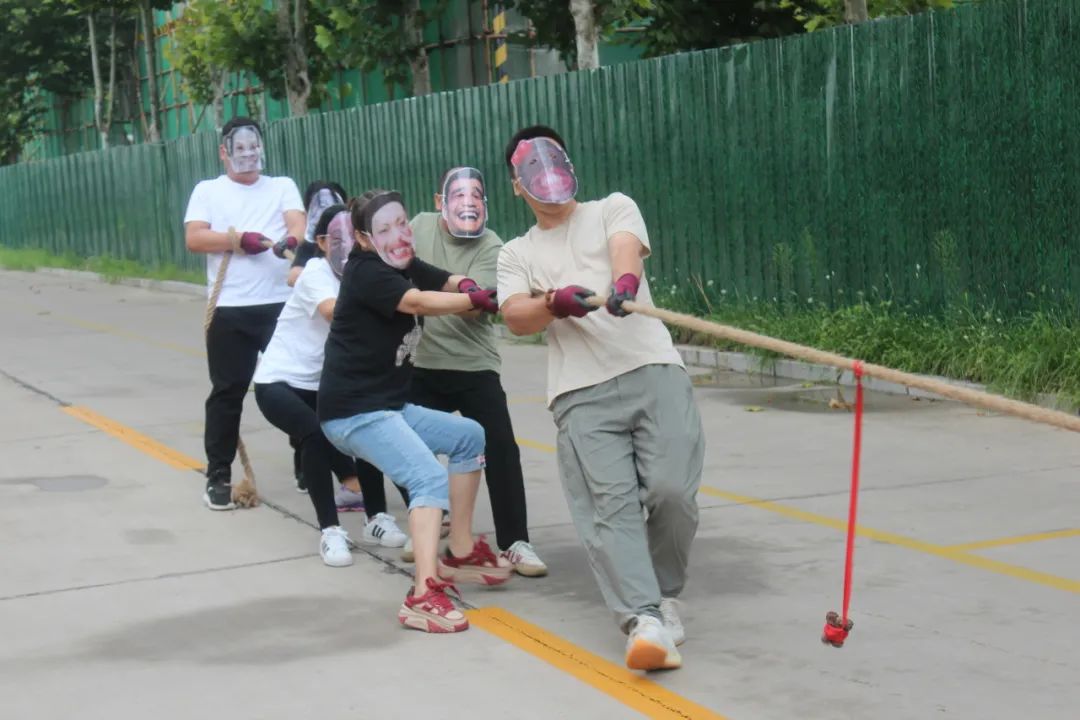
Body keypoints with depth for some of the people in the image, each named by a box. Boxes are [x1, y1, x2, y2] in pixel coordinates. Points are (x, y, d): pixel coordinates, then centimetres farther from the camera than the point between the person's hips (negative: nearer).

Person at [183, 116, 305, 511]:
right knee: (227, 392, 3)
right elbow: (194, 239, -4)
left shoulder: (282, 186, 12)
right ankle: (218, 476, 12)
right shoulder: (208, 191, 9)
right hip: (230, 310, -1)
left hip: (281, 305, 1)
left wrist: (290, 241, -29)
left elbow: (298, 224, -6)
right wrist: (238, 239, -17)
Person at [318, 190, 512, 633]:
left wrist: (466, 286, -23)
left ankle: (459, 552, 24)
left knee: (469, 437, 20)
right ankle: (424, 595, -36)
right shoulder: (366, 272, -16)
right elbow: (419, 302, -30)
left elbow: (450, 282, -1)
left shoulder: (405, 265, 10)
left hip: (390, 405, 10)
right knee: (431, 478, -25)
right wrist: (479, 300, -31)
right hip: (354, 410, -10)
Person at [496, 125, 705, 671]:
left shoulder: (613, 209, 18)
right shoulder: (516, 255, 21)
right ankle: (646, 620, -27)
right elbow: (515, 319, 1)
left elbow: (625, 249, -7)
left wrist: (623, 280, -32)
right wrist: (554, 303, -23)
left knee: (672, 491, -16)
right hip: (581, 395, 1)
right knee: (610, 505, -18)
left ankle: (663, 596, 8)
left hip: (654, 371, -1)